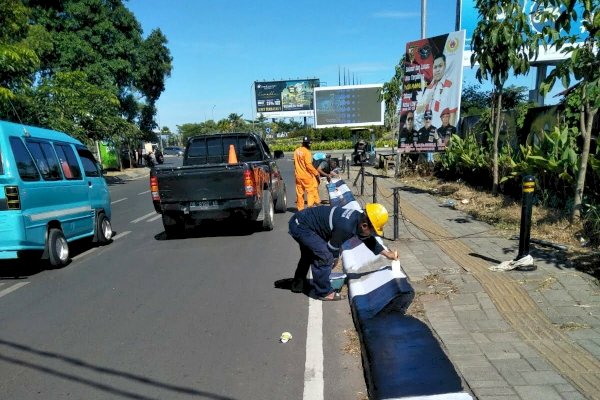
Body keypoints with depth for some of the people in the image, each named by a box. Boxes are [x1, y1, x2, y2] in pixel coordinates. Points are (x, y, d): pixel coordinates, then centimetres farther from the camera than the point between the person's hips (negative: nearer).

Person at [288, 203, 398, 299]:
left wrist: (387, 253, 18)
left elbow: (368, 240, 13)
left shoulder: (358, 217, -5)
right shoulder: (346, 227, -32)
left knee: (309, 255, 28)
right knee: (324, 257, -13)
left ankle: (297, 284, 46)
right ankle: (324, 293, 4)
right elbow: (332, 250, -16)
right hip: (301, 226, -10)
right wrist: (332, 260, 4)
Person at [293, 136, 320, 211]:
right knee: (311, 190, 3)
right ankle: (310, 205, -4)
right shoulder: (307, 152, -16)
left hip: (298, 176, 7)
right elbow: (309, 165, -20)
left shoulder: (296, 151, 6)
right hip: (307, 176, -7)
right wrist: (316, 173, -11)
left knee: (299, 192, 11)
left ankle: (300, 208, 16)